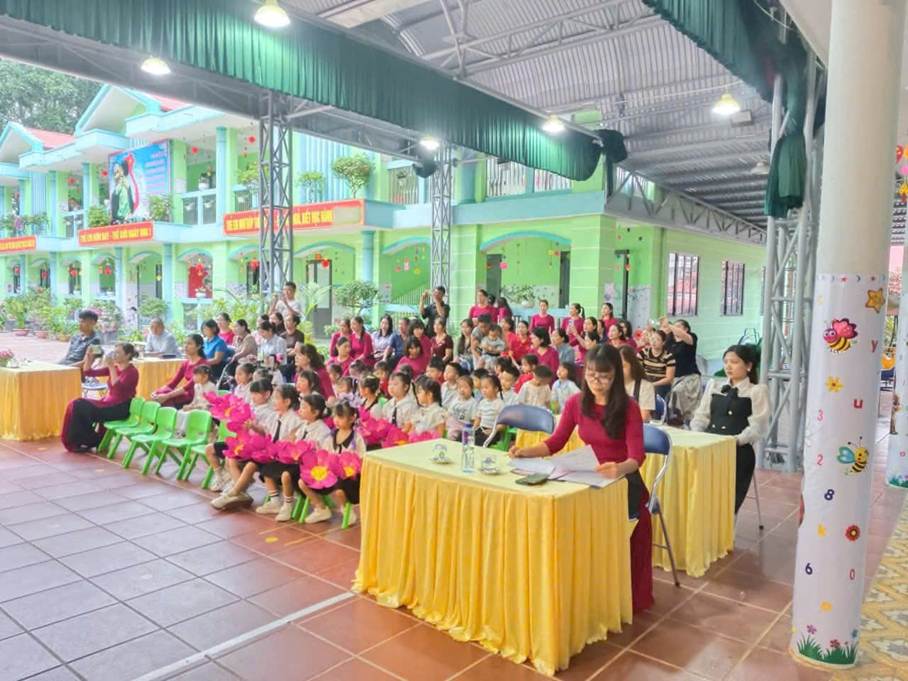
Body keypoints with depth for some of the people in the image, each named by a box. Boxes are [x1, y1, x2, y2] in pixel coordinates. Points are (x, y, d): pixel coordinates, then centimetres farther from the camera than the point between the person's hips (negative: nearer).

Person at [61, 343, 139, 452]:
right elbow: (88, 372, 9)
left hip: (121, 409, -8)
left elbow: (117, 387, -29)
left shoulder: (132, 372, -13)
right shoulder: (113, 368, 9)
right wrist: (88, 358, -8)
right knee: (77, 405, -11)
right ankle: (78, 442, 0)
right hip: (107, 402, 8)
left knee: (83, 409, -19)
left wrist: (112, 367, -28)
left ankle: (89, 442, 1)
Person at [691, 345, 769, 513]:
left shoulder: (758, 390, 8)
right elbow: (701, 415, 17)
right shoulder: (713, 385, 23)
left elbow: (758, 426, -4)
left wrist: (737, 440, -21)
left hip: (738, 451, -3)